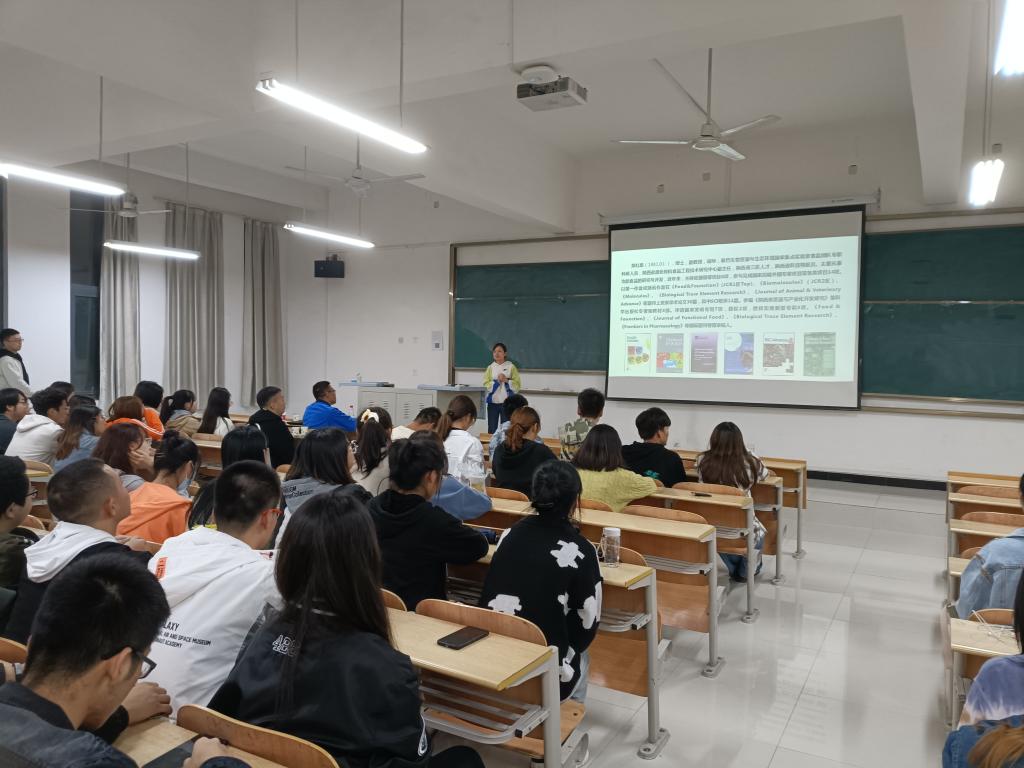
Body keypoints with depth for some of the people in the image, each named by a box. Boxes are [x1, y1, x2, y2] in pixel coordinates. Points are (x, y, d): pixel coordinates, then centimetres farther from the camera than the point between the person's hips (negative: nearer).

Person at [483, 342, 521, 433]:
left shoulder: (511, 367, 0)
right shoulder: (490, 367, 6)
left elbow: (517, 385, -3)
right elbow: (486, 384, -1)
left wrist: (506, 380, -16)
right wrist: (497, 381, -14)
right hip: (492, 402, 2)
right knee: (492, 429, 7)